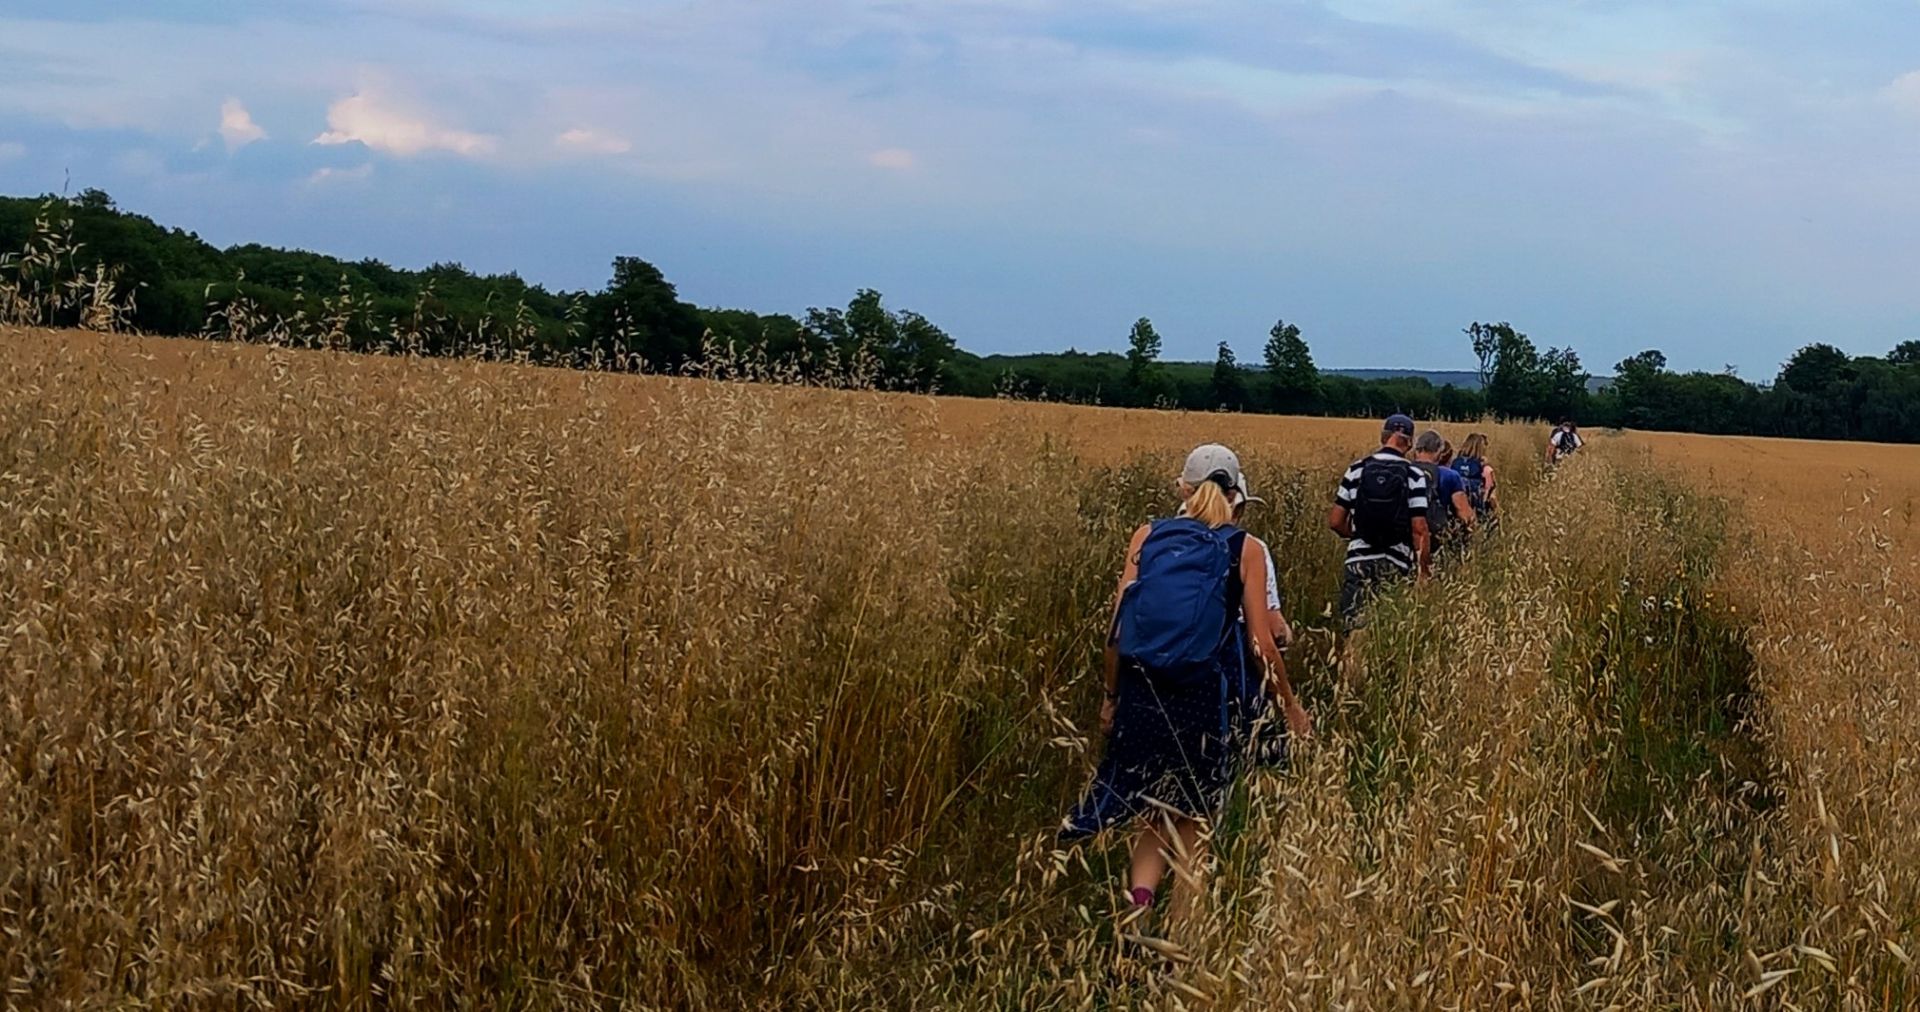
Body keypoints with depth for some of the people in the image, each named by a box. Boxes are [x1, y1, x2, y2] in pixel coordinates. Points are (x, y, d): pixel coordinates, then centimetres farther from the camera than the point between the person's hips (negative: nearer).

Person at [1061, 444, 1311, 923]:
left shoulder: (1147, 536, 6)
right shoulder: (1245, 550, 1)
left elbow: (1119, 626, 4)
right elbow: (1262, 642, -1)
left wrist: (1112, 696, 15)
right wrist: (1291, 704, 13)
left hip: (1140, 692, 2)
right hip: (1201, 699, -2)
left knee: (1155, 820, 15)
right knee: (1190, 829, 13)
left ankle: (1137, 904, -10)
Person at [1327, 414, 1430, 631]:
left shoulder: (1357, 469, 3)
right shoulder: (1413, 475, -4)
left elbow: (1335, 521, 4)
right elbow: (1419, 528, -8)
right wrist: (1425, 568, 1)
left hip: (1359, 559, 2)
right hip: (1397, 564, -1)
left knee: (1354, 628, 2)